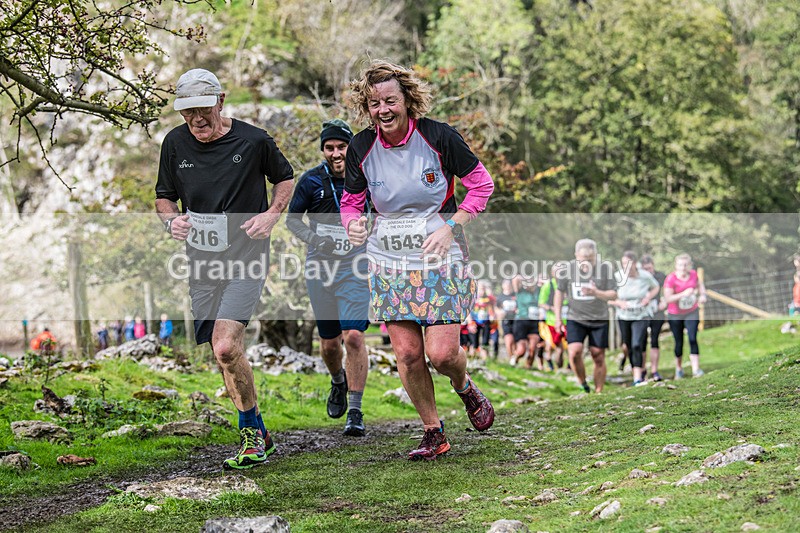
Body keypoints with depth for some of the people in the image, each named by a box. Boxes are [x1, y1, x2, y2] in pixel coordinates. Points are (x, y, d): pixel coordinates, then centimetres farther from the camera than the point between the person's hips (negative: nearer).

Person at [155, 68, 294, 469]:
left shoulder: (253, 141, -6)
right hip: (201, 262, 5)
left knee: (226, 347, -19)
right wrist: (171, 220, -6)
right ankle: (258, 436, 24)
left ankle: (251, 435, -3)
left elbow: (284, 178, 12)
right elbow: (164, 196, 16)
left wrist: (271, 215, -4)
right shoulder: (175, 143, 3)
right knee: (224, 355, 9)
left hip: (245, 256, -5)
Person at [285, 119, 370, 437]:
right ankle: (339, 382, 43)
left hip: (354, 267, -2)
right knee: (329, 344, 10)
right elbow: (292, 218, 8)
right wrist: (312, 238, -9)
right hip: (320, 267, 2)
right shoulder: (312, 180, 1)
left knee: (354, 337, -16)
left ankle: (355, 412, -9)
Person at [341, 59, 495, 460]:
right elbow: (351, 201, 9)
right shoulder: (361, 148, -4)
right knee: (407, 355, -1)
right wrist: (353, 223, -14)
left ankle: (465, 387, 27)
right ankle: (434, 433, 18)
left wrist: (450, 226, -14)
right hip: (389, 264, 3)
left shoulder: (438, 136, -12)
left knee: (442, 353, -9)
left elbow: (481, 184, -3)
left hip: (440, 260, -3)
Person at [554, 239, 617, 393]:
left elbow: (613, 294, -6)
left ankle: (598, 392, 15)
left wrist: (596, 293, -25)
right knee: (574, 352, -18)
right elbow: (560, 292, 8)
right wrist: (558, 317, 7)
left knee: (599, 357, 2)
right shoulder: (569, 268, -4)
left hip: (599, 320, 0)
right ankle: (582, 384, 4)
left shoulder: (604, 269, -7)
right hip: (575, 319, 0)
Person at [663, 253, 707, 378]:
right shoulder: (671, 279, -19)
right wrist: (683, 294, -35)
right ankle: (678, 369, 27)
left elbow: (700, 284, 18)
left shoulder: (693, 274, -4)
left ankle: (695, 369, -15)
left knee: (692, 339, -13)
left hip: (692, 313, 2)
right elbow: (667, 298, -25)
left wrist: (702, 295, -2)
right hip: (675, 315, -2)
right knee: (679, 343, 7)